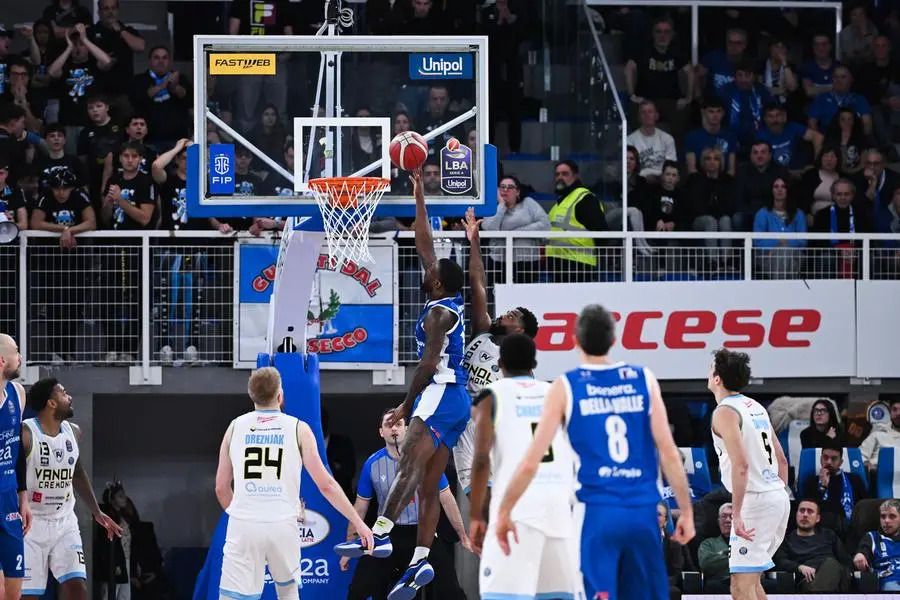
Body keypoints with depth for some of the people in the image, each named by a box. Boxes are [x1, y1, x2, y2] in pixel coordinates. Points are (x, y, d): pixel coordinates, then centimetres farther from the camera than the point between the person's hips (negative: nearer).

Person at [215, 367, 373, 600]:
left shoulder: (236, 426, 7)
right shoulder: (298, 429, 2)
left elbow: (221, 488, 13)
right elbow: (326, 485, 1)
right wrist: (359, 523, 8)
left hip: (243, 528, 0)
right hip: (282, 527, 0)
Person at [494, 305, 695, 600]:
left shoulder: (565, 387, -1)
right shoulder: (643, 380, 4)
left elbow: (531, 462, -3)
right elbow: (669, 454, 1)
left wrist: (504, 512, 8)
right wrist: (686, 512, 8)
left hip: (596, 512, -2)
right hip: (642, 512, 2)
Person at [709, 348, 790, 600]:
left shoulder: (725, 412, -11)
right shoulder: (755, 406, 17)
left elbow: (741, 464, -22)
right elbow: (781, 459, 20)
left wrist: (737, 514, -21)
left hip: (756, 501, -9)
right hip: (778, 498, 9)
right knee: (751, 579, 19)